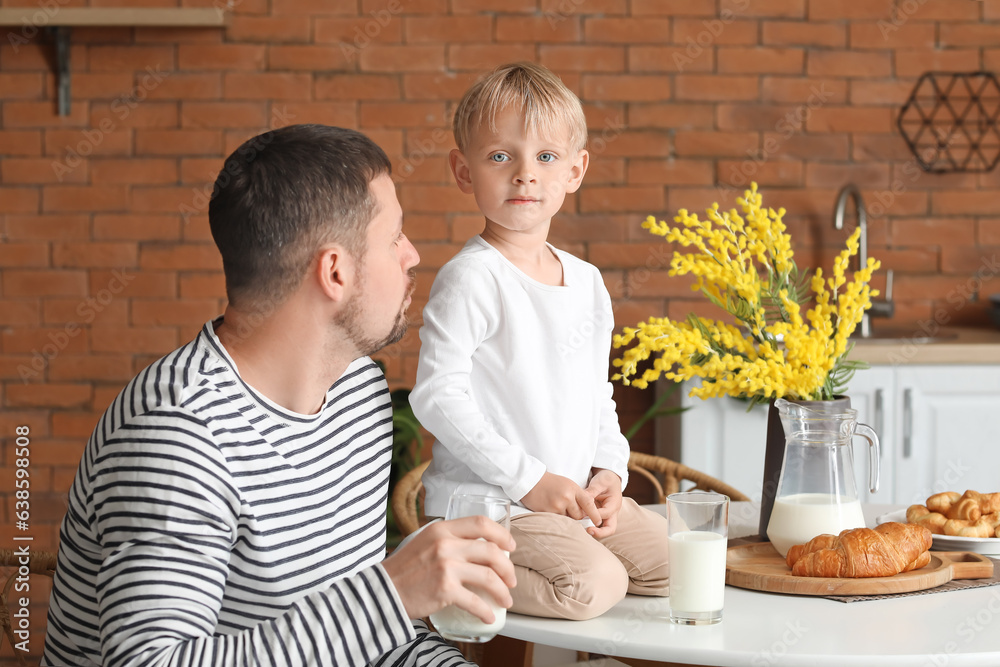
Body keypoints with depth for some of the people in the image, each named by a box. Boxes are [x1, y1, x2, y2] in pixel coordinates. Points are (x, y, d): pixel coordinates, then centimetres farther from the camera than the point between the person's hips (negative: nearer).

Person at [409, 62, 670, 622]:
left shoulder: (587, 281, 10)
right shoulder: (470, 279, -15)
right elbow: (437, 395, -19)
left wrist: (609, 471, 2)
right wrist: (528, 478, -19)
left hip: (576, 497, 8)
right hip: (484, 500, -8)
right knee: (593, 584, -25)